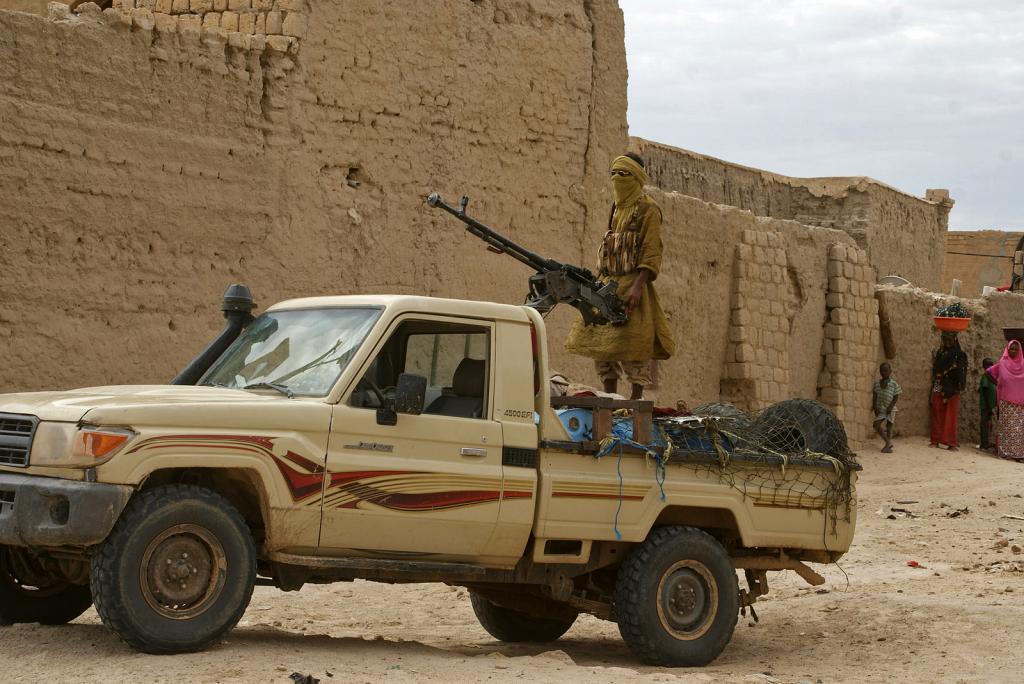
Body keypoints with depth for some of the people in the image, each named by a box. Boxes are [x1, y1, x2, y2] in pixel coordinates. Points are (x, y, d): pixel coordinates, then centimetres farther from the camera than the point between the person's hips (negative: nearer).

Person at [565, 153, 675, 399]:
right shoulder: (617, 209, 19)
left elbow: (652, 253, -13)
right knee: (600, 342, 5)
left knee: (632, 343, -9)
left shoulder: (647, 209, -5)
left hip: (632, 284, -8)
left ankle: (636, 400, -4)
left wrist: (638, 286, -23)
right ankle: (610, 398, 11)